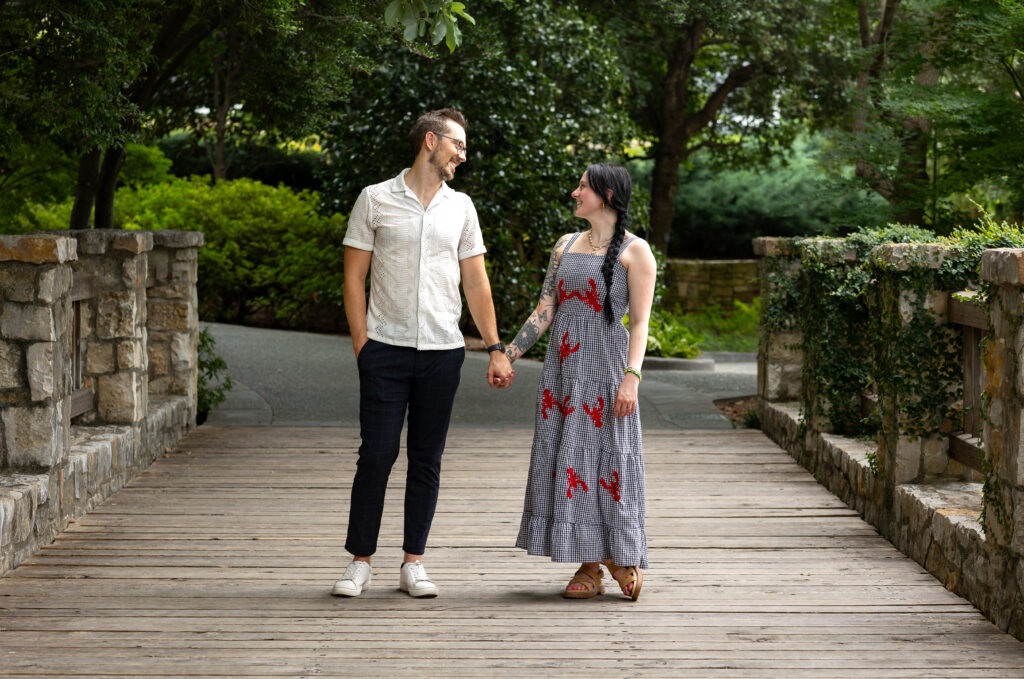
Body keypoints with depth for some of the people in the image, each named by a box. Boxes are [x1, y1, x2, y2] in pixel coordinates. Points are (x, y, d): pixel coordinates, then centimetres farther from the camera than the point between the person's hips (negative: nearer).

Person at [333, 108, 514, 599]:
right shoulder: (375, 199, 2)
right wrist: (361, 344, -5)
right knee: (377, 454, -4)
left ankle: (413, 563, 13)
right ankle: (360, 561, 6)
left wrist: (495, 348, 6)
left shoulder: (460, 207, 12)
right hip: (386, 349, -3)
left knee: (427, 458, 6)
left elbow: (475, 282, 13)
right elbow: (354, 276, 3)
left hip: (442, 351, 3)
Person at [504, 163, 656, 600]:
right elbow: (545, 310, 14)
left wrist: (631, 378, -17)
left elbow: (640, 322, -7)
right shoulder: (565, 246, 15)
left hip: (606, 367, -5)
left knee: (607, 459, -5)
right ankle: (589, 568, 5)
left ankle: (622, 556, 10)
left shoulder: (635, 251, -1)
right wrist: (510, 354, 7)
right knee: (567, 462, 1)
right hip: (563, 368, 5)